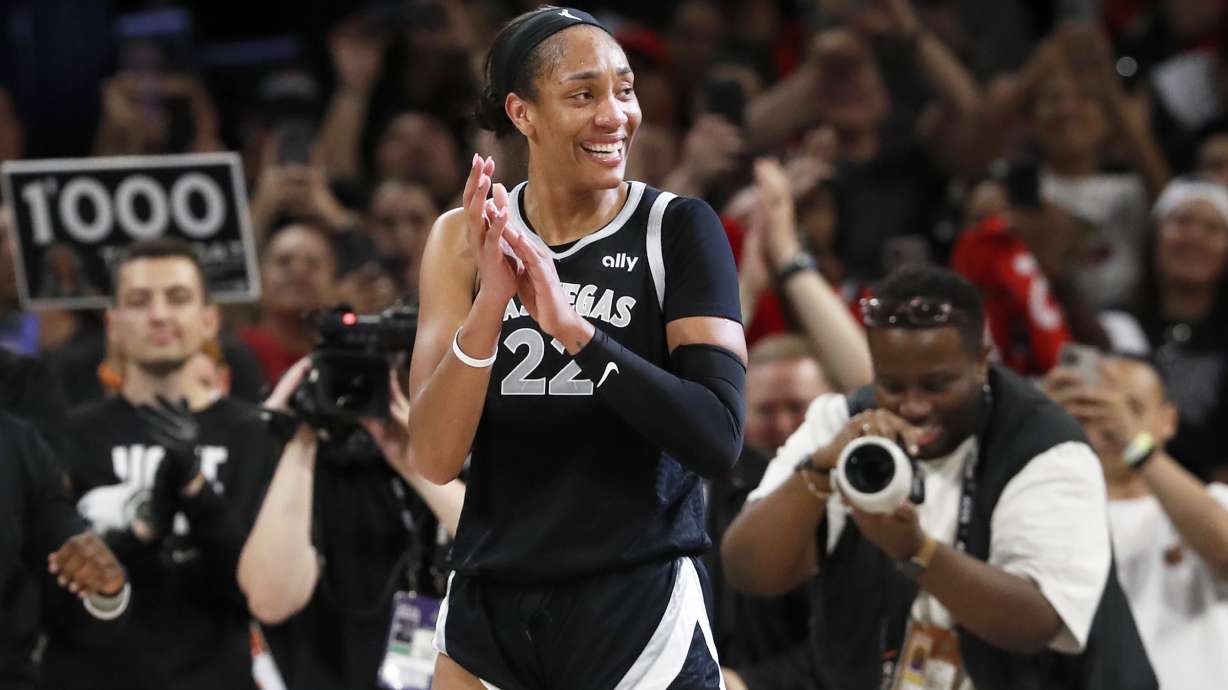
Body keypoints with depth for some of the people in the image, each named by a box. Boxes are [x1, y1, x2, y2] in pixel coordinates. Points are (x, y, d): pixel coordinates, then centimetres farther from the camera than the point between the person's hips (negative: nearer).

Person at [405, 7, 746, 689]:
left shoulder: (679, 229, -6)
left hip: (638, 608, -3)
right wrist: (491, 301, -21)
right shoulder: (465, 238, 1)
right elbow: (434, 459, -7)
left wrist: (571, 326, -26)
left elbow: (719, 439, -17)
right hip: (488, 604, 3)